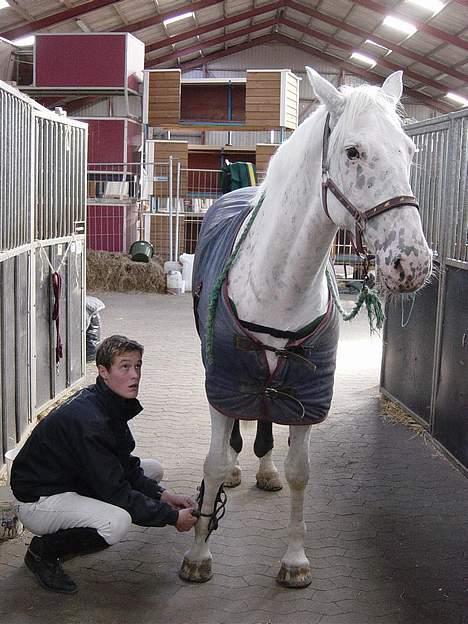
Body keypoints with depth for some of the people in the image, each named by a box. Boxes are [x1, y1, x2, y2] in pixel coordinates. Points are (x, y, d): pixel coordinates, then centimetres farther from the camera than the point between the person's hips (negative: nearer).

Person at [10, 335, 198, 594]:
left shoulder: (113, 405, 0)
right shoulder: (86, 419, -29)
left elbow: (123, 466, 8)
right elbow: (115, 492, -26)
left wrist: (163, 495, -5)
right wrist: (173, 516, -20)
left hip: (73, 482, 10)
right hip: (38, 501, -10)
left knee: (153, 469, 9)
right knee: (117, 521, -34)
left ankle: (70, 535, 12)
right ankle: (43, 550, -5)